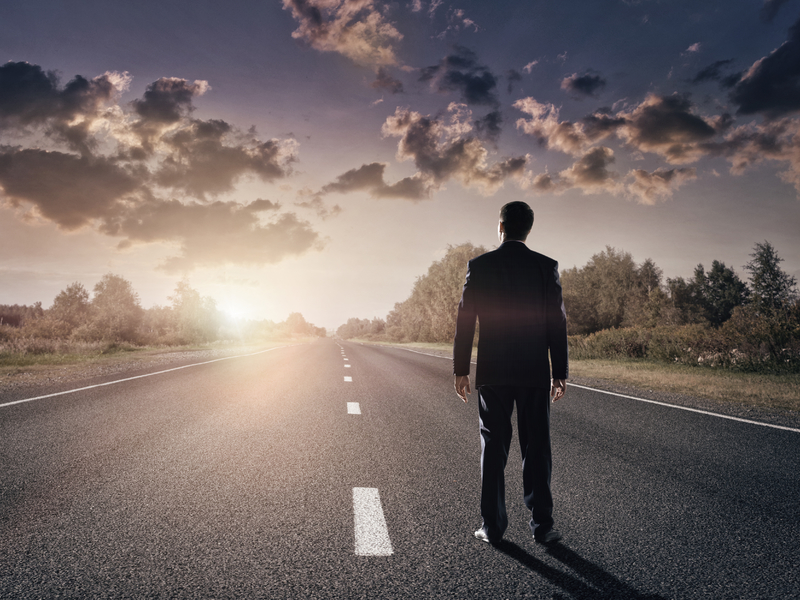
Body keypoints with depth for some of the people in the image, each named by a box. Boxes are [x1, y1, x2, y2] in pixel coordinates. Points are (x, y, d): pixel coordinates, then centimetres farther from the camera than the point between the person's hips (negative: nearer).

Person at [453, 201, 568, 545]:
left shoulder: (479, 265, -2)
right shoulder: (547, 267, 0)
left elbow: (465, 321, -3)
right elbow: (557, 323, -1)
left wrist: (460, 370, 3)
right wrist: (560, 373, 6)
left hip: (492, 373, 0)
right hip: (535, 373, 1)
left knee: (493, 449, 7)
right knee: (537, 449, 8)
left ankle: (493, 526, 12)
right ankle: (541, 526, 12)